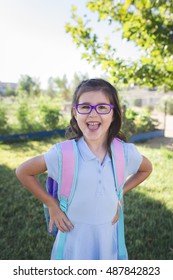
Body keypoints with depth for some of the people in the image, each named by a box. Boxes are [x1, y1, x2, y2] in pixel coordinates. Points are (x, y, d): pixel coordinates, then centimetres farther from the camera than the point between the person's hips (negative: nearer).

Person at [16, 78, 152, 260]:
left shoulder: (126, 153, -14)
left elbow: (146, 169, 8)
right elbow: (23, 172, -8)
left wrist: (120, 193, 0)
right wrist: (51, 204, -9)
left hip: (108, 236, 3)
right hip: (74, 237, -2)